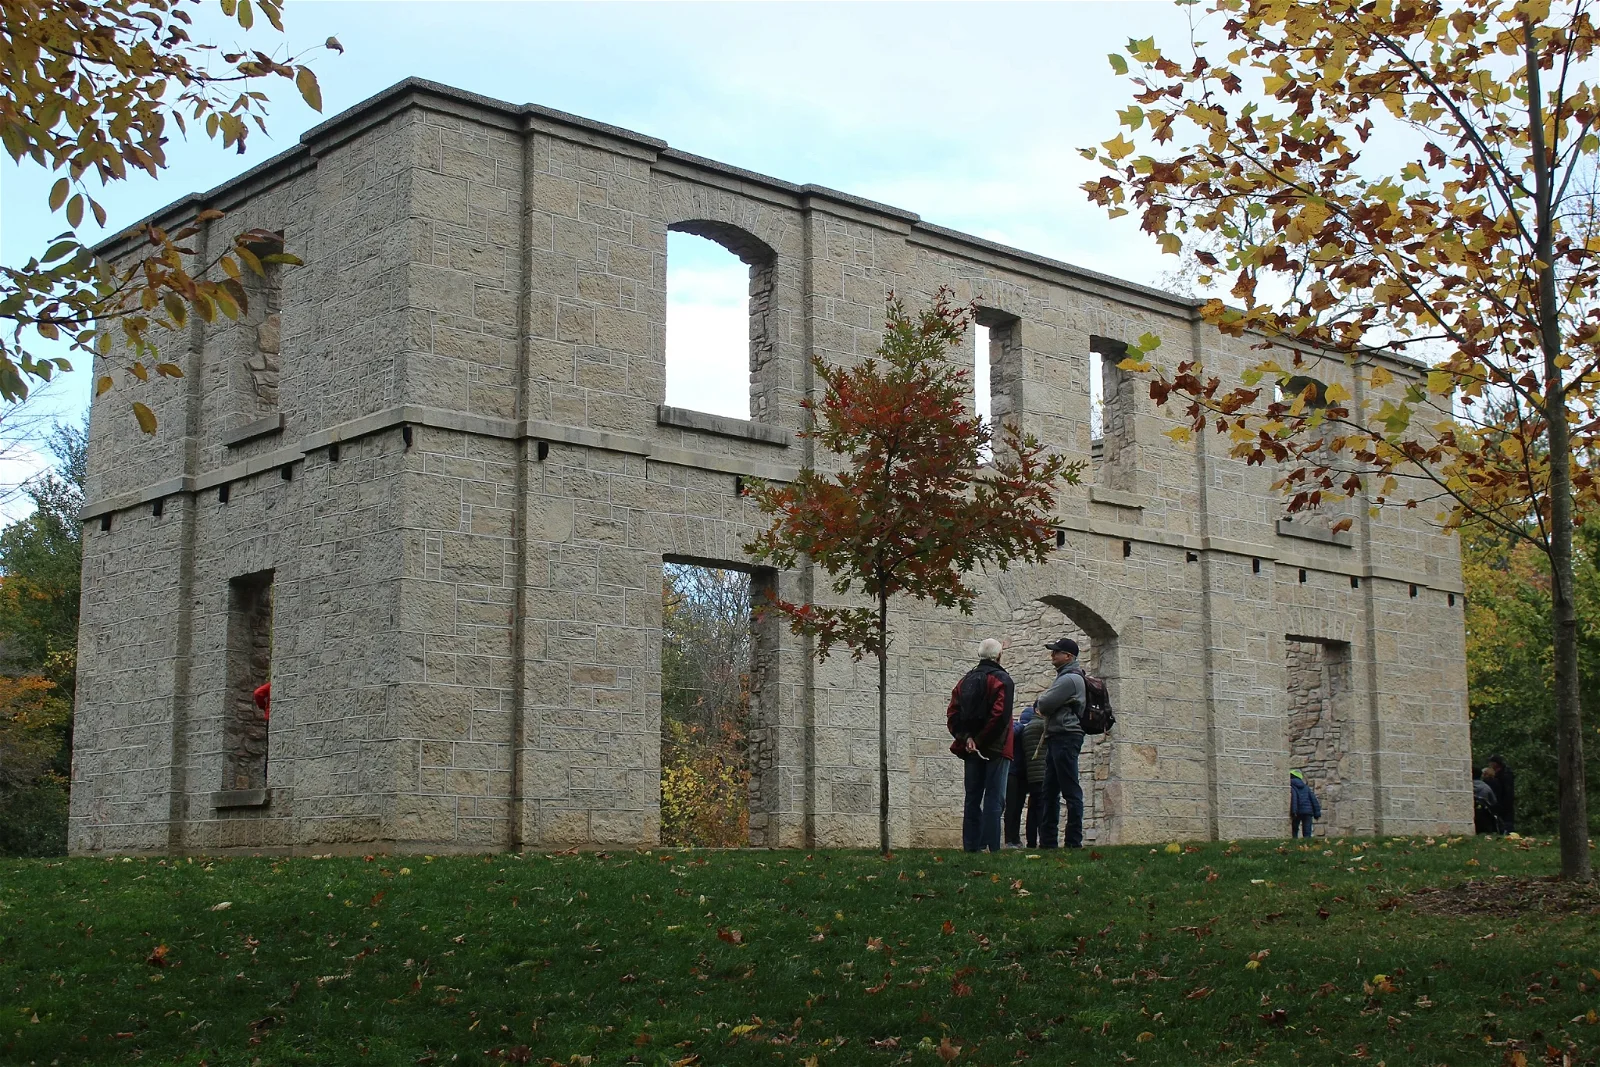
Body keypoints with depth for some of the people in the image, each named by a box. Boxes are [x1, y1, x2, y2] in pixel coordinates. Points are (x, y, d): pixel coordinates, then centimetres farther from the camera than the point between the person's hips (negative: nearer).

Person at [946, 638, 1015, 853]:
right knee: (994, 799, -5)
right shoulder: (1002, 680, -8)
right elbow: (1000, 715, -19)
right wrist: (980, 740, -12)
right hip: (995, 748, -6)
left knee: (972, 798, 10)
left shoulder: (965, 680, 12)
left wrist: (966, 738, -6)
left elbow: (952, 715, 3)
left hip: (971, 749, 6)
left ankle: (971, 846, 10)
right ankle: (991, 847, -10)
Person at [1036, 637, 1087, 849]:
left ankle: (1074, 841, -8)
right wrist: (1043, 703, 3)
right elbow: (1043, 706, 23)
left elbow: (1044, 705, -16)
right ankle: (1047, 840, 14)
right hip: (1056, 737, 11)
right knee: (1050, 791, 11)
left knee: (1070, 790, -8)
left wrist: (1039, 701, 5)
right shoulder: (1064, 676, 21)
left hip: (1065, 736, -11)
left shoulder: (1070, 679, -12)